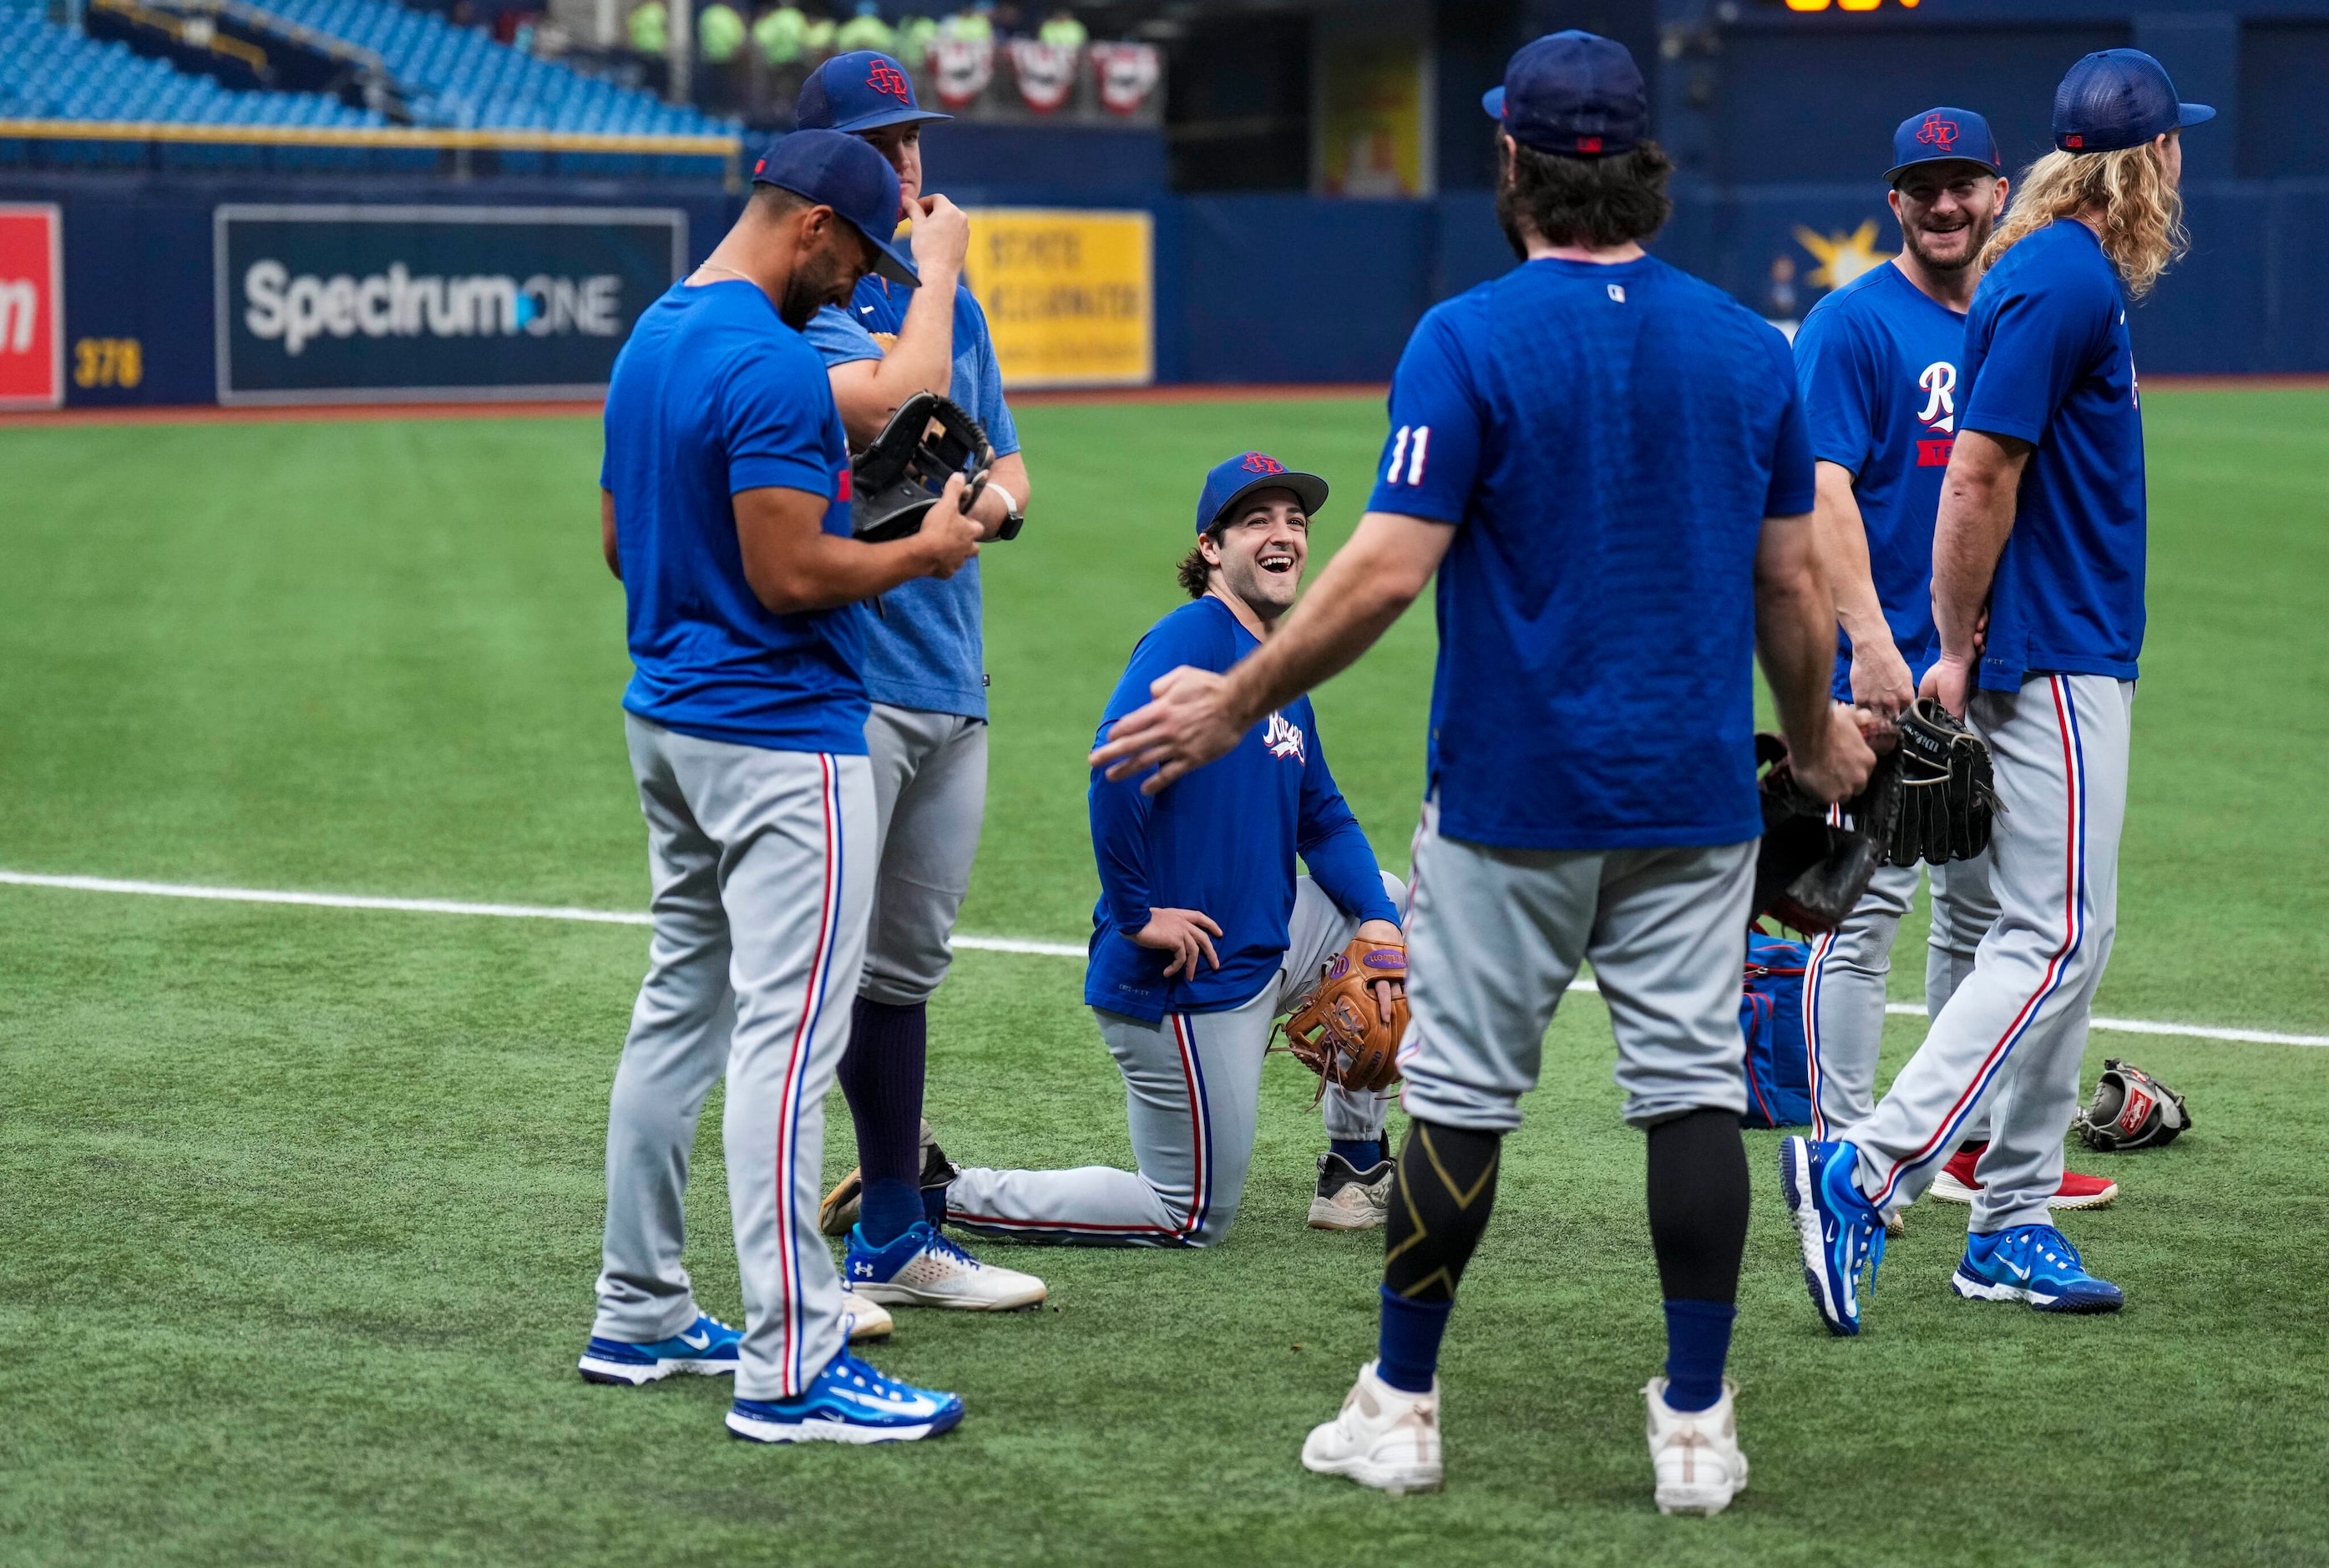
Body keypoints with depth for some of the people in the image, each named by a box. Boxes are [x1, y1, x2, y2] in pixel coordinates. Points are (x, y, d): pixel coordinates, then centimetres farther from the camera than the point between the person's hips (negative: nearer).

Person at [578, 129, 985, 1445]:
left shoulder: (650, 341, 12)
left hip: (667, 719, 10)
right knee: (787, 1032, -10)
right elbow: (787, 573, -22)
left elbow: (622, 542, 19)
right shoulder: (774, 363, -19)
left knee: (681, 1010, 17)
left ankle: (640, 1314, 23)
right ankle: (789, 1367, -11)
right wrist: (922, 553, -8)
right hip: (780, 732, -10)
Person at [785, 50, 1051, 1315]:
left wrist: (990, 504, -1)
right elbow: (889, 403, -23)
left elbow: (1005, 462, 23)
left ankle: (898, 1236, 23)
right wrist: (936, 270, -9)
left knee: (905, 967, 15)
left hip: (952, 682, 8)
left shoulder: (952, 303, 17)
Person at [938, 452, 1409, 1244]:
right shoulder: (1192, 637, -15)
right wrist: (1136, 916, -25)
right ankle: (939, 1192, 2)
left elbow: (1322, 819, 17)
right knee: (1195, 1218, -2)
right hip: (1185, 981, -9)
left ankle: (1354, 1171, 24)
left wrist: (1377, 922, 0)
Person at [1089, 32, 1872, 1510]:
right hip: (1695, 795, 3)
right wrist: (1817, 732, 24)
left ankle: (1401, 1409, 15)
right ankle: (1697, 1428, 5)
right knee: (1695, 1091, 4)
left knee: (1462, 1096, 7)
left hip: (1513, 794, -3)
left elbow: (1389, 568, -15)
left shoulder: (1470, 338, -10)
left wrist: (1236, 703, -6)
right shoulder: (1750, 346, 3)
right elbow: (1791, 580, 7)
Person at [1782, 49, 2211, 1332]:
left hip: (2075, 660, 10)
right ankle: (1864, 1171, -15)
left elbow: (1990, 477, 20)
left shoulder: (2072, 276, 15)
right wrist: (1958, 653, -15)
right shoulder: (2062, 283, -15)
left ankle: (2013, 1227, 14)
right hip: (2054, 664, -10)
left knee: (2054, 942, 11)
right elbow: (1978, 476, -20)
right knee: (2055, 941, -12)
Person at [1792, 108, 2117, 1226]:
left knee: (1988, 907, 13)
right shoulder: (1853, 323, -7)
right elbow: (1824, 491, -15)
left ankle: (1977, 1146, 22)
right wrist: (1870, 642, -24)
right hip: (1889, 667, -8)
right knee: (1868, 906, -7)